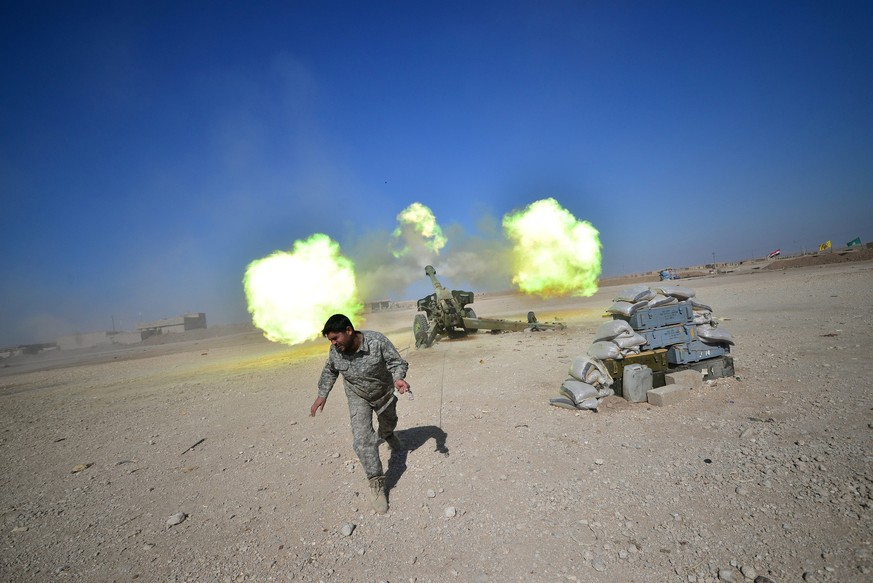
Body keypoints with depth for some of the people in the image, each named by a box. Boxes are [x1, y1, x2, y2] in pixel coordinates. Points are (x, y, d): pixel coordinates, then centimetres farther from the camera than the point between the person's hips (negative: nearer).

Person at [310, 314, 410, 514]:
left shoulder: (377, 341, -34)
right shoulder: (335, 351, -22)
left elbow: (397, 362, -25)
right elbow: (329, 372, 0)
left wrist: (398, 377, -45)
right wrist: (322, 395, 2)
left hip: (384, 393, 0)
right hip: (358, 398, 1)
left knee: (389, 422, 27)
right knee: (363, 439, -15)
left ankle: (388, 435, 66)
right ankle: (376, 482, -1)